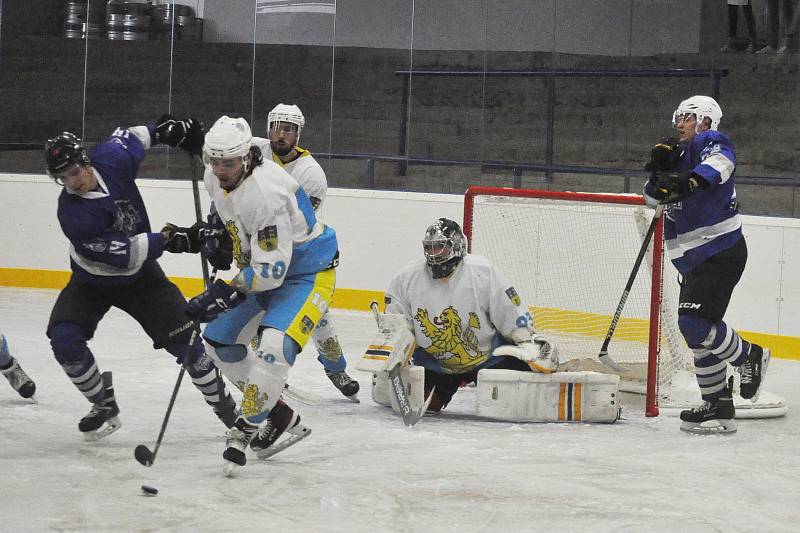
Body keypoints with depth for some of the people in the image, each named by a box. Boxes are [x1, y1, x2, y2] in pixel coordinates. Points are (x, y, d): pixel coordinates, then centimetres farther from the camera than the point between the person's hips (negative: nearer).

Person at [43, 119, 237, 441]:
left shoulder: (111, 159, -21)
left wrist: (165, 129, 3)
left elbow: (126, 137, 6)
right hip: (93, 282, -2)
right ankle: (104, 407, 0)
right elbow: (123, 254, -33)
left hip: (140, 275, 2)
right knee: (64, 339, -21)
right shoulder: (72, 213, -32)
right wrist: (165, 240, -35)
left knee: (184, 339, -5)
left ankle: (223, 405, 13)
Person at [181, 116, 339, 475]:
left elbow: (270, 271, -34)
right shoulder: (215, 176, -7)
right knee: (219, 340, 10)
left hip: (307, 270, -9)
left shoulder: (265, 193, -34)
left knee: (275, 346, -29)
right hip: (262, 265, 10)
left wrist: (227, 293, -36)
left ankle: (248, 427, -14)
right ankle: (281, 417, 19)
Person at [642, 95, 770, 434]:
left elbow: (720, 162, -31)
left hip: (721, 252, -10)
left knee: (695, 323, -19)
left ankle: (749, 356, 3)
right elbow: (653, 196, 14)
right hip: (697, 261, 10)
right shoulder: (681, 154, 21)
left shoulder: (710, 141, -7)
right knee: (697, 330, 8)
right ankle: (718, 406, 13)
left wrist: (692, 179, -49)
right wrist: (660, 167, -5)